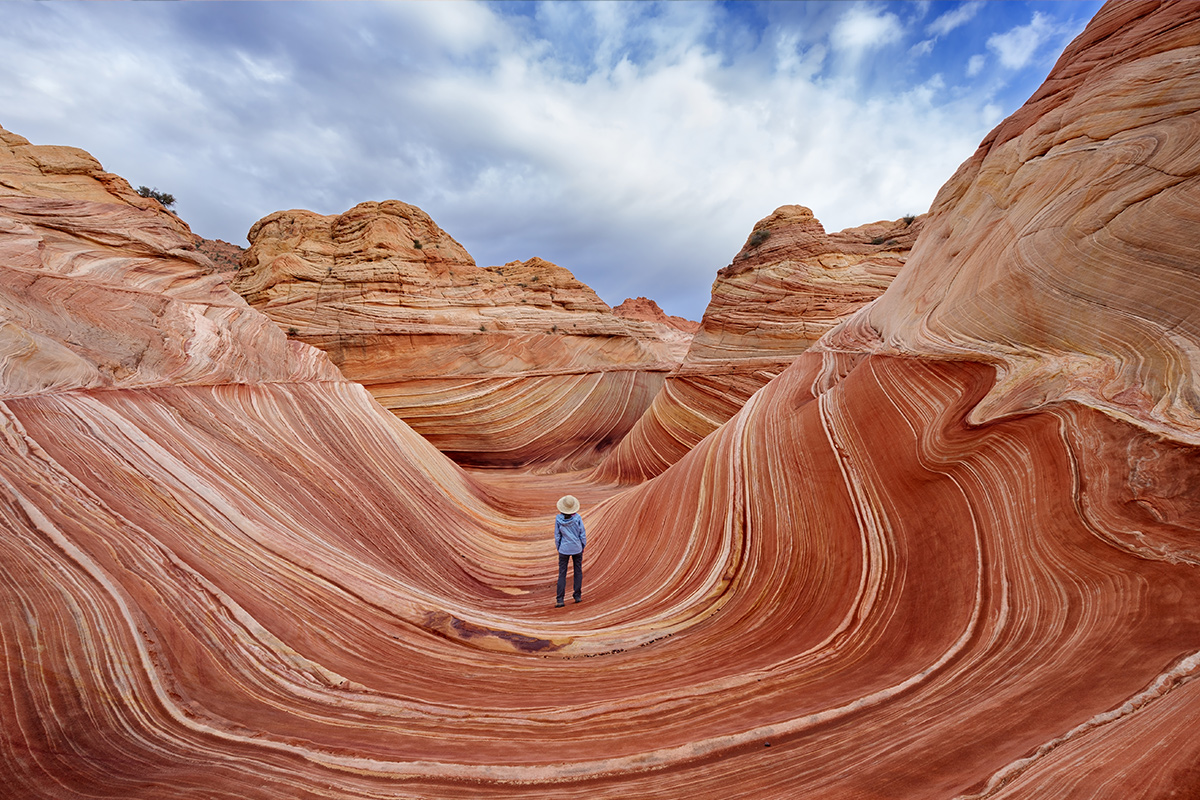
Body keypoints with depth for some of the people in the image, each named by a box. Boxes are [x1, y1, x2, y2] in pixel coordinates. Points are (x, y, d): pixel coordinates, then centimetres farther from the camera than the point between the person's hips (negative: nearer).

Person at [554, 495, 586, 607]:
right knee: (578, 571, 16)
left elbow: (557, 536, -4)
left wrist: (558, 548, 11)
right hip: (577, 548, 0)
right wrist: (583, 546, 10)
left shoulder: (558, 519, -12)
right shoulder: (577, 518, -13)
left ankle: (560, 600, 2)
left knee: (562, 574, 6)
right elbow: (582, 533, -6)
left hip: (564, 549, 0)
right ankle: (578, 596, 22)